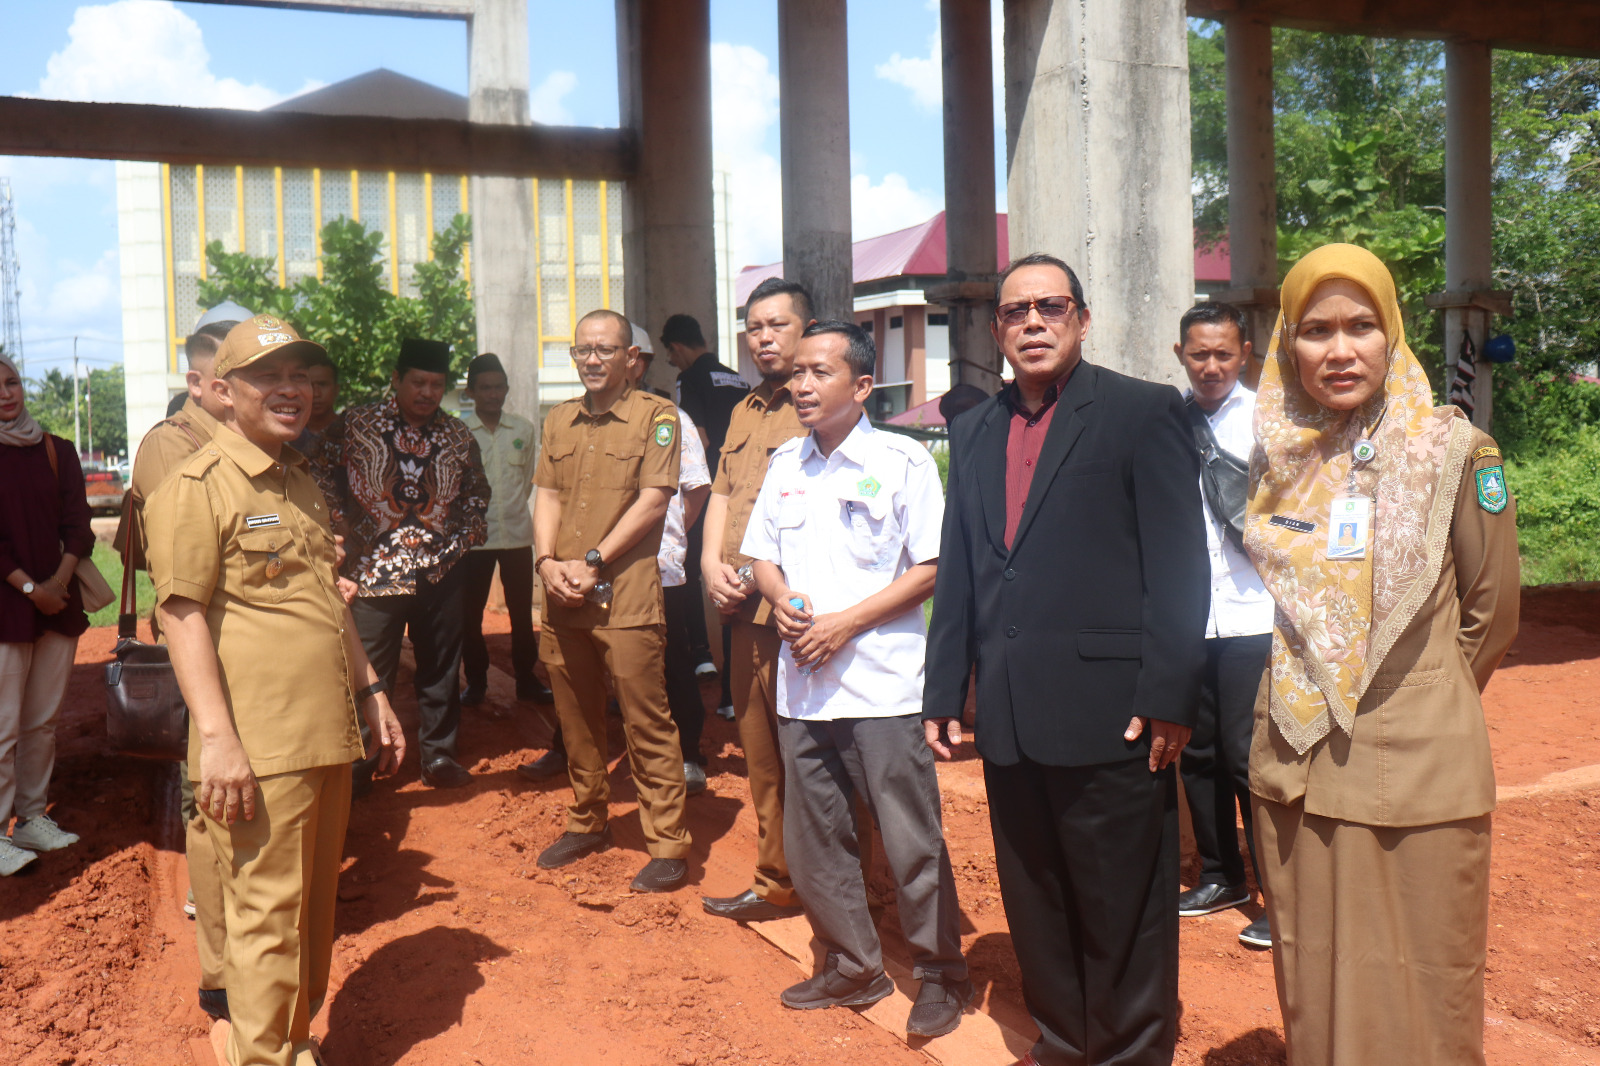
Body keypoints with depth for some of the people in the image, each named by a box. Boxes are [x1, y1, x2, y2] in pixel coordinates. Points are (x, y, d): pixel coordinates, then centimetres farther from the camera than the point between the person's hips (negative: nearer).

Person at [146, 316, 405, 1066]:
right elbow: (181, 613, -14)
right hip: (258, 749, -8)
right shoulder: (197, 487, -8)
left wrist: (371, 692, 21)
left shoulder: (301, 483, 18)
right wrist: (216, 736, -20)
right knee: (268, 917, -1)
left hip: (328, 737, 8)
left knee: (314, 909, 16)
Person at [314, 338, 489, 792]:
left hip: (440, 572, 3)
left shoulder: (459, 436, 8)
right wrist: (351, 534, -5)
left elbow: (477, 493, 20)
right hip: (375, 572, -3)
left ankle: (438, 755, 25)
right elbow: (323, 479, 2)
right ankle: (359, 764, 17)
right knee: (370, 673, 2)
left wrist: (463, 537, 7)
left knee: (441, 668, 11)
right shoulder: (354, 426, -1)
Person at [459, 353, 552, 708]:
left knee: (522, 611, 8)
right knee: (470, 612, 5)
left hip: (517, 532, 2)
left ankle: (526, 678, 20)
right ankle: (475, 680, 19)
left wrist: (513, 506, 9)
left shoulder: (524, 429, 5)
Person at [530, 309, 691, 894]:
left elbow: (652, 501, -10)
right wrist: (547, 561, -5)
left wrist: (592, 562, -14)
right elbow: (547, 495, 12)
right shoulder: (558, 420, 16)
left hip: (626, 598, -6)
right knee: (576, 718, 16)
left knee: (646, 721, -3)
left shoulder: (656, 416, -3)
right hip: (562, 599, 6)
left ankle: (668, 844, 7)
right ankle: (588, 823, 33)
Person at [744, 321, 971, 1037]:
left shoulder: (902, 462, -5)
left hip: (881, 686, -5)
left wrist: (847, 622, -15)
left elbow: (931, 569, -7)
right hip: (801, 683, 6)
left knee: (912, 842, 1)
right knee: (813, 841, 12)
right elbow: (761, 554, 18)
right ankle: (852, 967, 30)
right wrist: (781, 599, -4)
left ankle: (940, 975, 19)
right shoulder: (785, 463, 11)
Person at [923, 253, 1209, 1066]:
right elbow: (956, 572, 14)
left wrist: (1167, 697, -12)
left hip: (1108, 715, -5)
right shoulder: (973, 431, 14)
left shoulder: (1144, 411, -3)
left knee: (1121, 910, 7)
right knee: (1035, 905, 17)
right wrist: (942, 694, 11)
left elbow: (1178, 565, -8)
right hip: (1010, 720, 5)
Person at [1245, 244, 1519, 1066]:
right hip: (1297, 765, 4)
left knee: (1418, 994, 7)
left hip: (1418, 769, -3)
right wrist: (1318, 692, 12)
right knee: (1311, 986, 14)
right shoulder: (1282, 457, 4)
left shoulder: (1453, 450, -7)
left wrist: (1419, 698, 9)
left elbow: (1492, 611, 1)